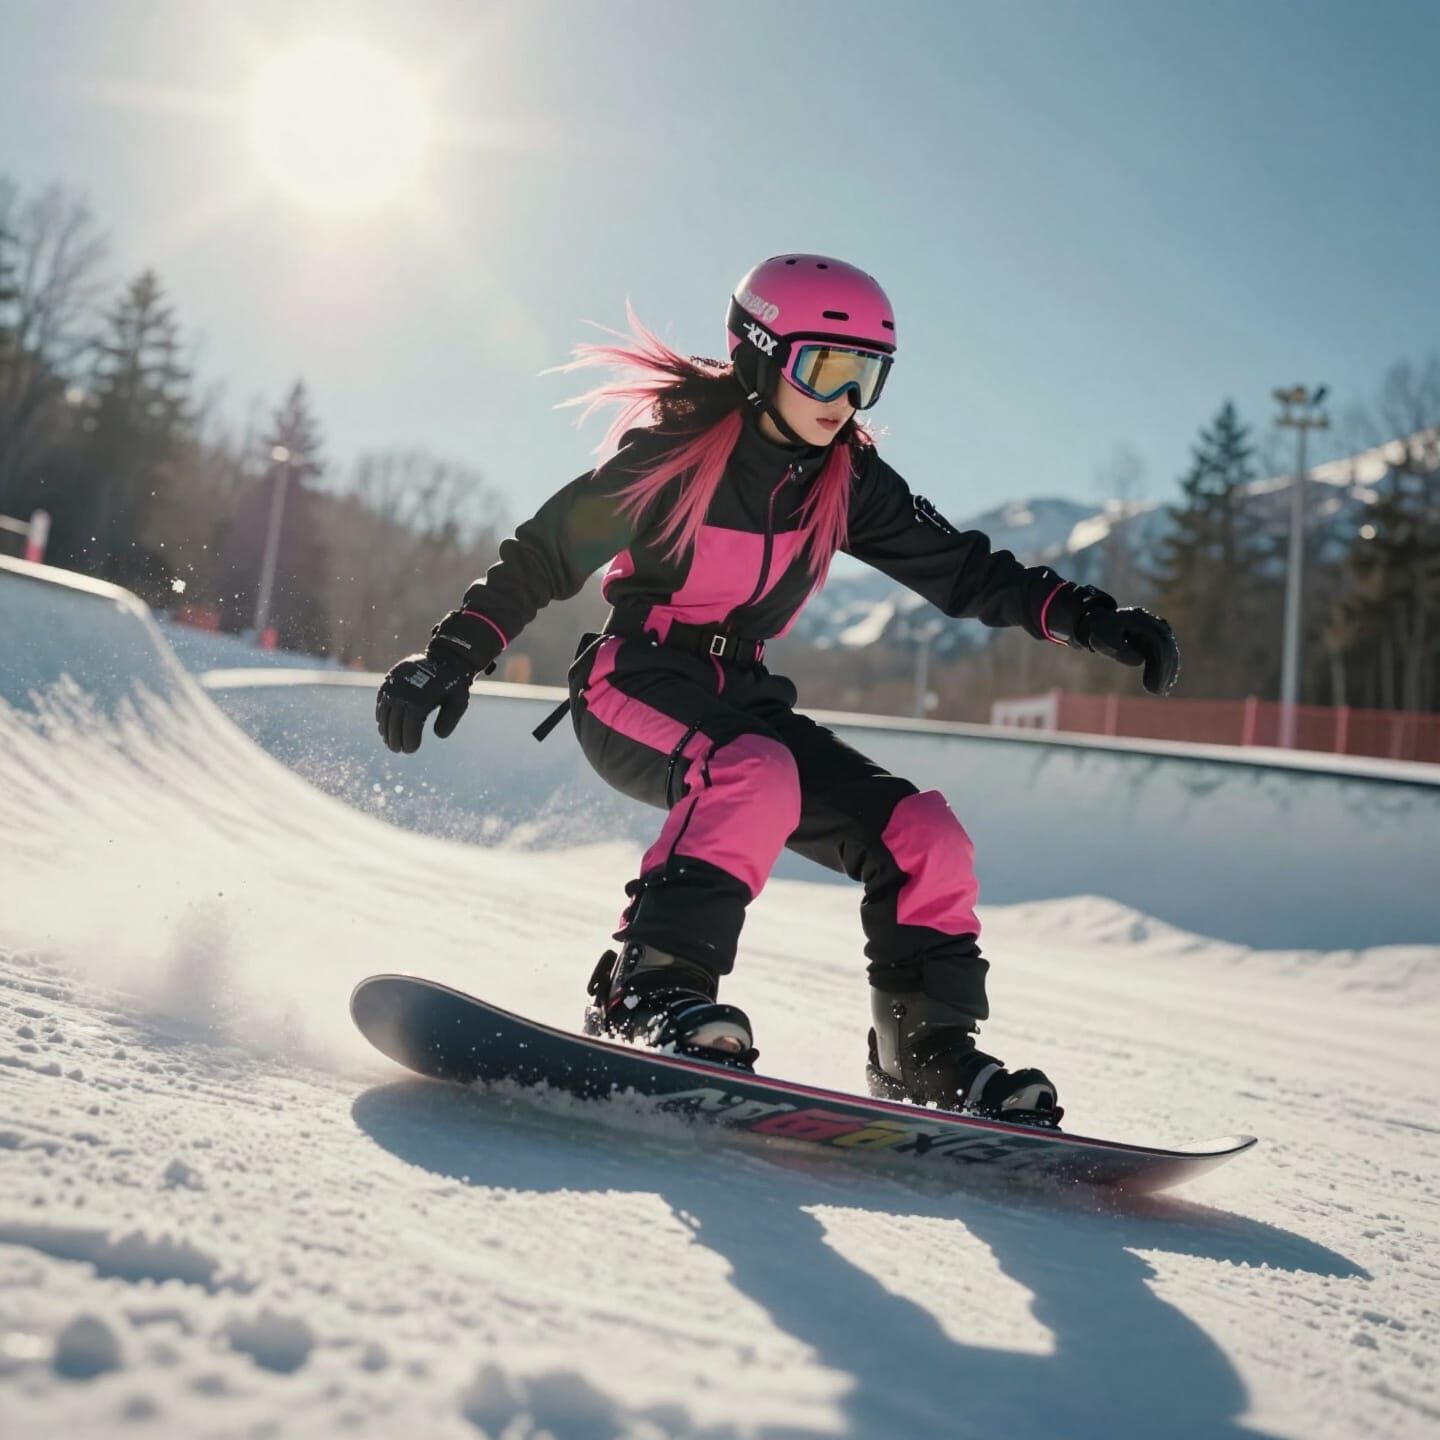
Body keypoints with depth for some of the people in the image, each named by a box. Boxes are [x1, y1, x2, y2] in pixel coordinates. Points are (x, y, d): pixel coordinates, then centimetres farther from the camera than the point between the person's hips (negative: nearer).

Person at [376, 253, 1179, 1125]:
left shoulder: (847, 480, 2)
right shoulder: (678, 449, -14)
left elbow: (962, 571, 5)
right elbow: (547, 552, -10)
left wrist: (1087, 617, -7)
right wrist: (454, 654, -17)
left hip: (738, 699, 6)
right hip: (632, 688, -6)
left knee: (925, 836, -8)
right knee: (757, 775, -39)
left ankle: (929, 1050, 0)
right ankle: (651, 987, -34)